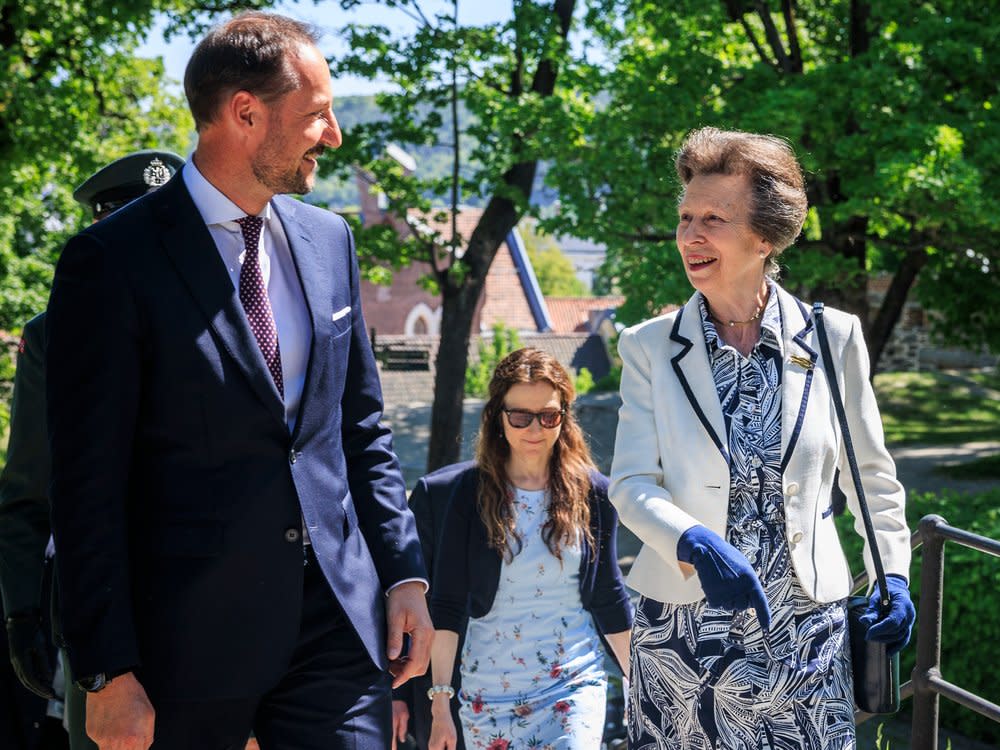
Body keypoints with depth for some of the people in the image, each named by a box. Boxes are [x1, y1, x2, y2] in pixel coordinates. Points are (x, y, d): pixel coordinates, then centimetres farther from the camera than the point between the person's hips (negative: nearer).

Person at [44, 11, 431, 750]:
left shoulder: (328, 240, 10)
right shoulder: (114, 262, -9)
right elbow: (88, 488, -10)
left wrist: (405, 574, 8)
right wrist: (109, 674, -13)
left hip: (339, 623, 5)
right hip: (191, 636, -5)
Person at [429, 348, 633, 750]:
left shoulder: (592, 493, 2)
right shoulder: (471, 491, -2)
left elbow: (609, 600, 9)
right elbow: (447, 607, -2)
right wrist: (439, 704, -7)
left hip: (575, 686, 0)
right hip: (489, 695, 0)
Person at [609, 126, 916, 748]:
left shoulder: (834, 338, 0)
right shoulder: (649, 348, 0)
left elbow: (871, 471, 11)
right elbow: (632, 485, -6)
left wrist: (892, 575, 4)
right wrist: (696, 545, -23)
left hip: (806, 633, 0)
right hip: (683, 629, 0)